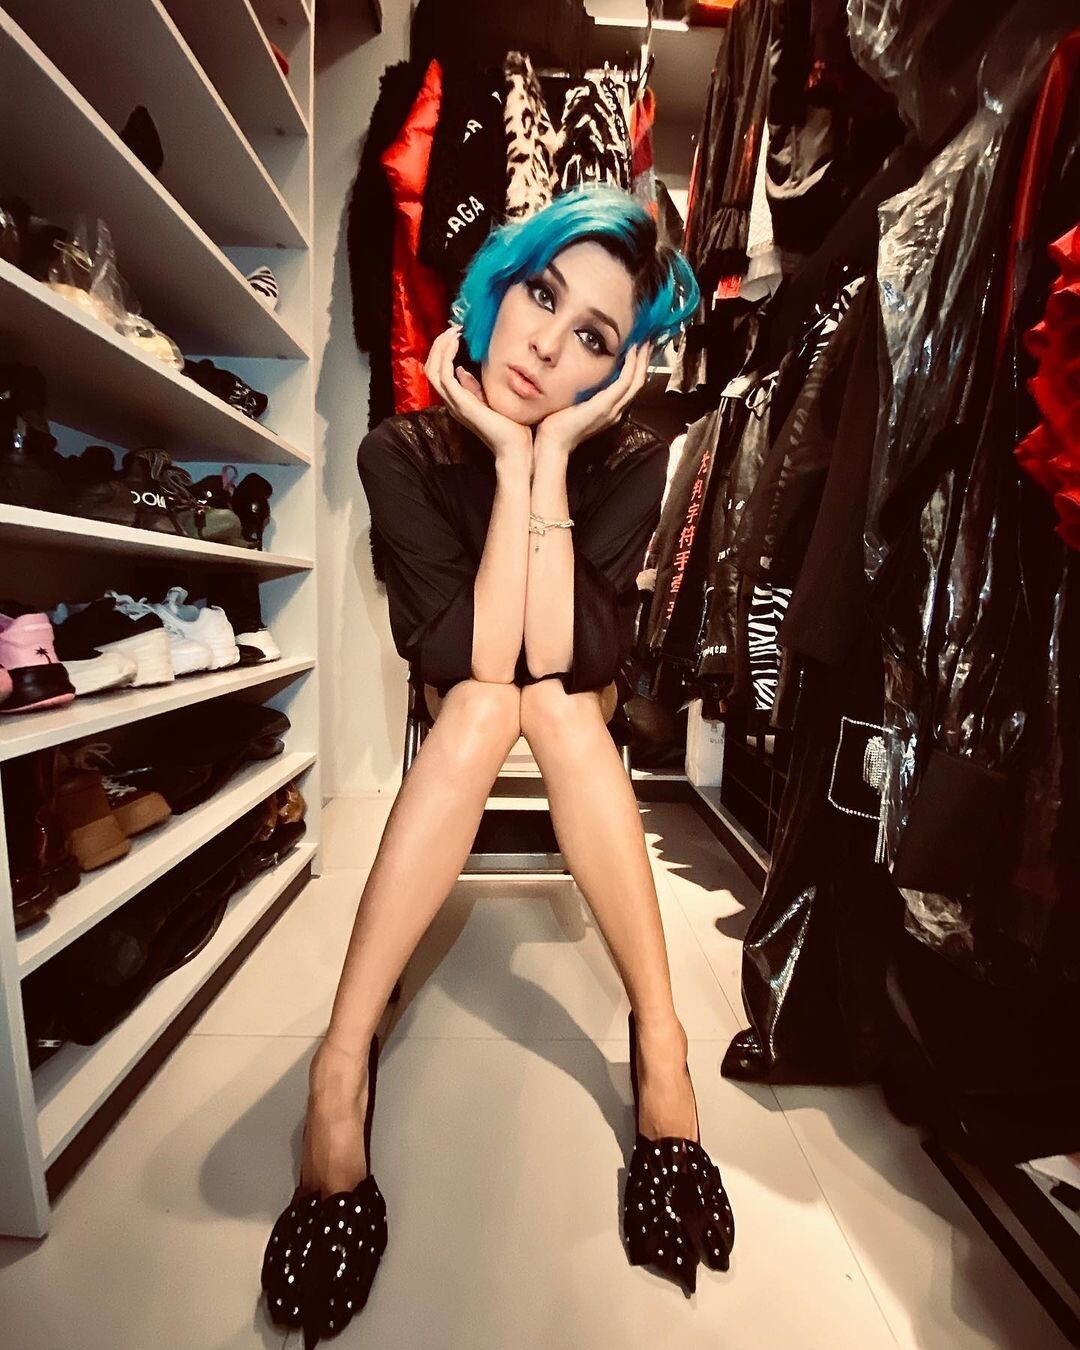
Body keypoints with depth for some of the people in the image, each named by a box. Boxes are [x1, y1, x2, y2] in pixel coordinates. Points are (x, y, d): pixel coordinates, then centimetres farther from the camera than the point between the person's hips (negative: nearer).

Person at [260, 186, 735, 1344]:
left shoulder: (631, 460, -16)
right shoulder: (403, 453, -17)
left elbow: (565, 661, -29)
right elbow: (474, 662, -29)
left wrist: (551, 460, -31)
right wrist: (508, 460, -31)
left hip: (578, 726, 1)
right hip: (462, 726, 0)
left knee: (550, 698, -31)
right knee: (485, 700, -31)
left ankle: (659, 1038, -24)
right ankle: (341, 1063, -26)